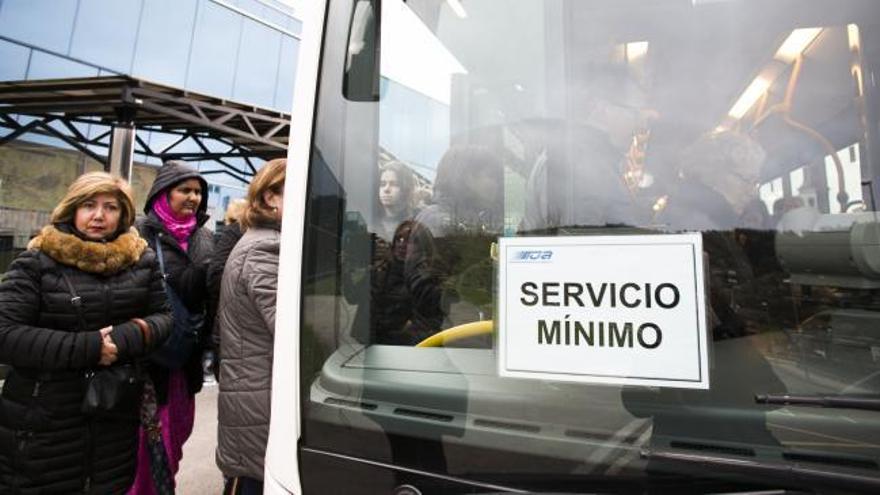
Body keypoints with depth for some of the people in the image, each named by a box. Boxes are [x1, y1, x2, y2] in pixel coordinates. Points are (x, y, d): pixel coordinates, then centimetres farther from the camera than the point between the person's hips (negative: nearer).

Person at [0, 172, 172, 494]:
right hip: (44, 418, -2)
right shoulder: (37, 261, -6)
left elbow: (164, 316, 3)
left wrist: (130, 336, -17)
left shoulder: (142, 260, 2)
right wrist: (86, 346, -22)